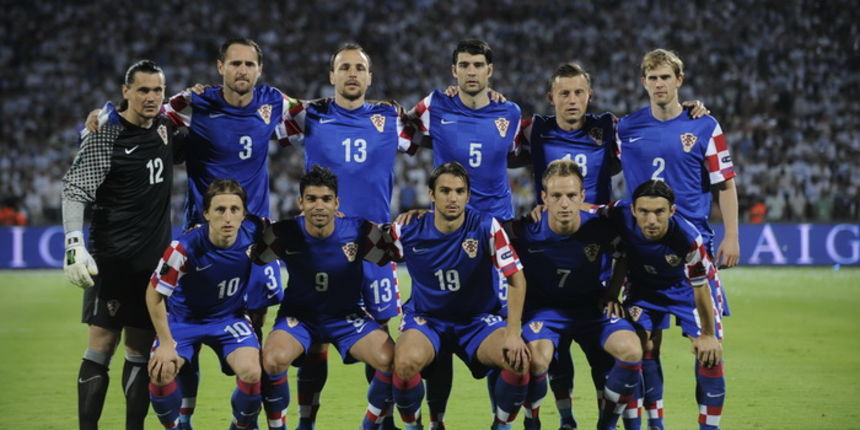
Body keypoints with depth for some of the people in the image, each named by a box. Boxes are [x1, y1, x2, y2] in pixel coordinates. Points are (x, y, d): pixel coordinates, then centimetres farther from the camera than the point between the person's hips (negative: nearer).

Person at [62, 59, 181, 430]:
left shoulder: (165, 126, 10)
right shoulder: (106, 134, -8)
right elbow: (74, 190, -12)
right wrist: (74, 245, -23)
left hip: (155, 259, 6)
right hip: (113, 259, -5)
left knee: (141, 348, 7)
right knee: (102, 345, -8)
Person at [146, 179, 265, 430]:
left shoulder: (253, 233, -20)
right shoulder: (185, 247, -27)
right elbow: (154, 293, -16)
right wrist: (166, 343, -15)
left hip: (230, 317, 2)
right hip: (184, 317, -2)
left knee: (252, 373, -23)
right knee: (161, 373, -24)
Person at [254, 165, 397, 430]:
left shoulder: (359, 231, -16)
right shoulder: (285, 234, -16)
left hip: (347, 317, 1)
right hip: (298, 316, -1)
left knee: (390, 360, -23)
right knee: (273, 359, -32)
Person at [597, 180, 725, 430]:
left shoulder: (687, 237, -39)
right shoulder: (620, 217, -34)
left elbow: (700, 287, -25)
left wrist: (708, 335, -15)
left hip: (685, 285, -2)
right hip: (643, 285, 2)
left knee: (710, 354, -8)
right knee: (644, 347, -10)